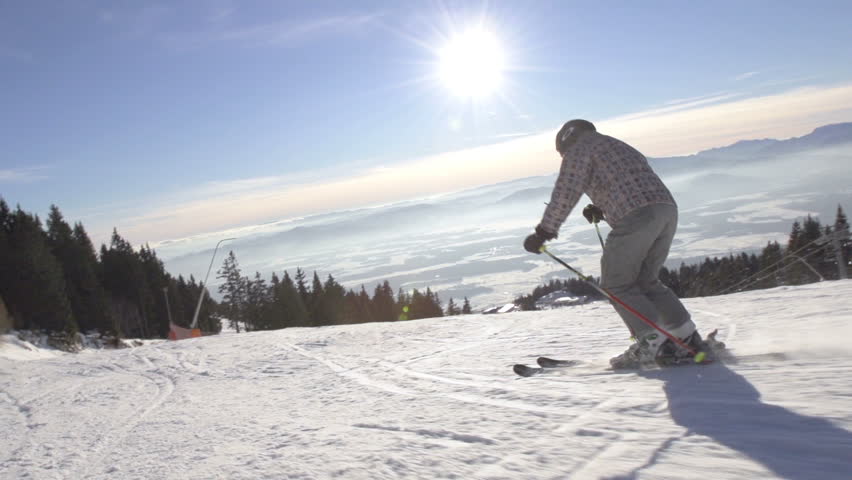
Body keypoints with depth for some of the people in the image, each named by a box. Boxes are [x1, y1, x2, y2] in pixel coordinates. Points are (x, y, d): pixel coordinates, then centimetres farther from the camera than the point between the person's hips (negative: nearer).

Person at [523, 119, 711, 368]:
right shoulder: (619, 146, 35)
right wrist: (601, 208, 31)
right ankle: (688, 338, 13)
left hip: (637, 215, -8)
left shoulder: (579, 149, 10)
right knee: (646, 281, 18)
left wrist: (545, 230, -5)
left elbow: (566, 192, -4)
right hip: (668, 208, 8)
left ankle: (652, 342, -7)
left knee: (616, 283, 2)